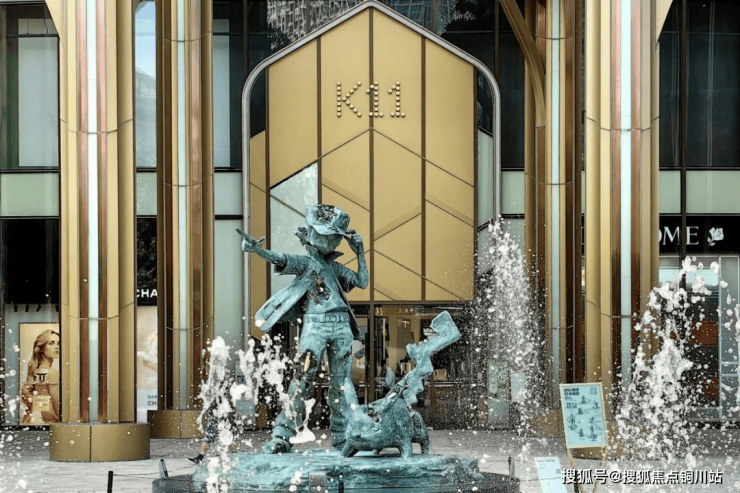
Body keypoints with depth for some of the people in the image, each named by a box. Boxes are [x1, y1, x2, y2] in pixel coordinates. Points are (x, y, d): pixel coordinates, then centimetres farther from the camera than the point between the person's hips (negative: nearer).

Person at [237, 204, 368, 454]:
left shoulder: (336, 268, 23)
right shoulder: (304, 262, 7)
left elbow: (362, 282, 21)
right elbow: (280, 260, -11)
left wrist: (360, 253, 16)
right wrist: (256, 249, -30)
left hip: (341, 326, 5)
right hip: (315, 324, -5)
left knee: (342, 381, 5)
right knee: (303, 379, -10)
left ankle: (343, 435, 8)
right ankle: (282, 435, -9)